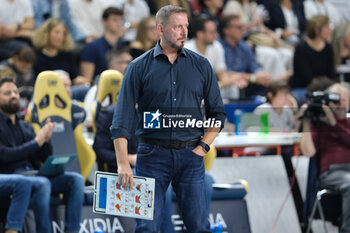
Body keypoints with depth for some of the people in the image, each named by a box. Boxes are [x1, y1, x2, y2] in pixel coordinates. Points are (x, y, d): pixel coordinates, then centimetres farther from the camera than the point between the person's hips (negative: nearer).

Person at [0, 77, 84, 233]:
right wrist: (36, 142, -12)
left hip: (33, 174, 7)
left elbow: (45, 157, 20)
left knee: (76, 179, -15)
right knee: (42, 183, -37)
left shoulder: (25, 127, 25)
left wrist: (45, 140, -2)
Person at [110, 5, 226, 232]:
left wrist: (202, 148, 0)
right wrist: (123, 163, -12)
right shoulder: (139, 67, 1)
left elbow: (217, 112, 13)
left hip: (190, 155, 2)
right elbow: (123, 118, -3)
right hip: (153, 154, -2)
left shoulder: (201, 65, 7)